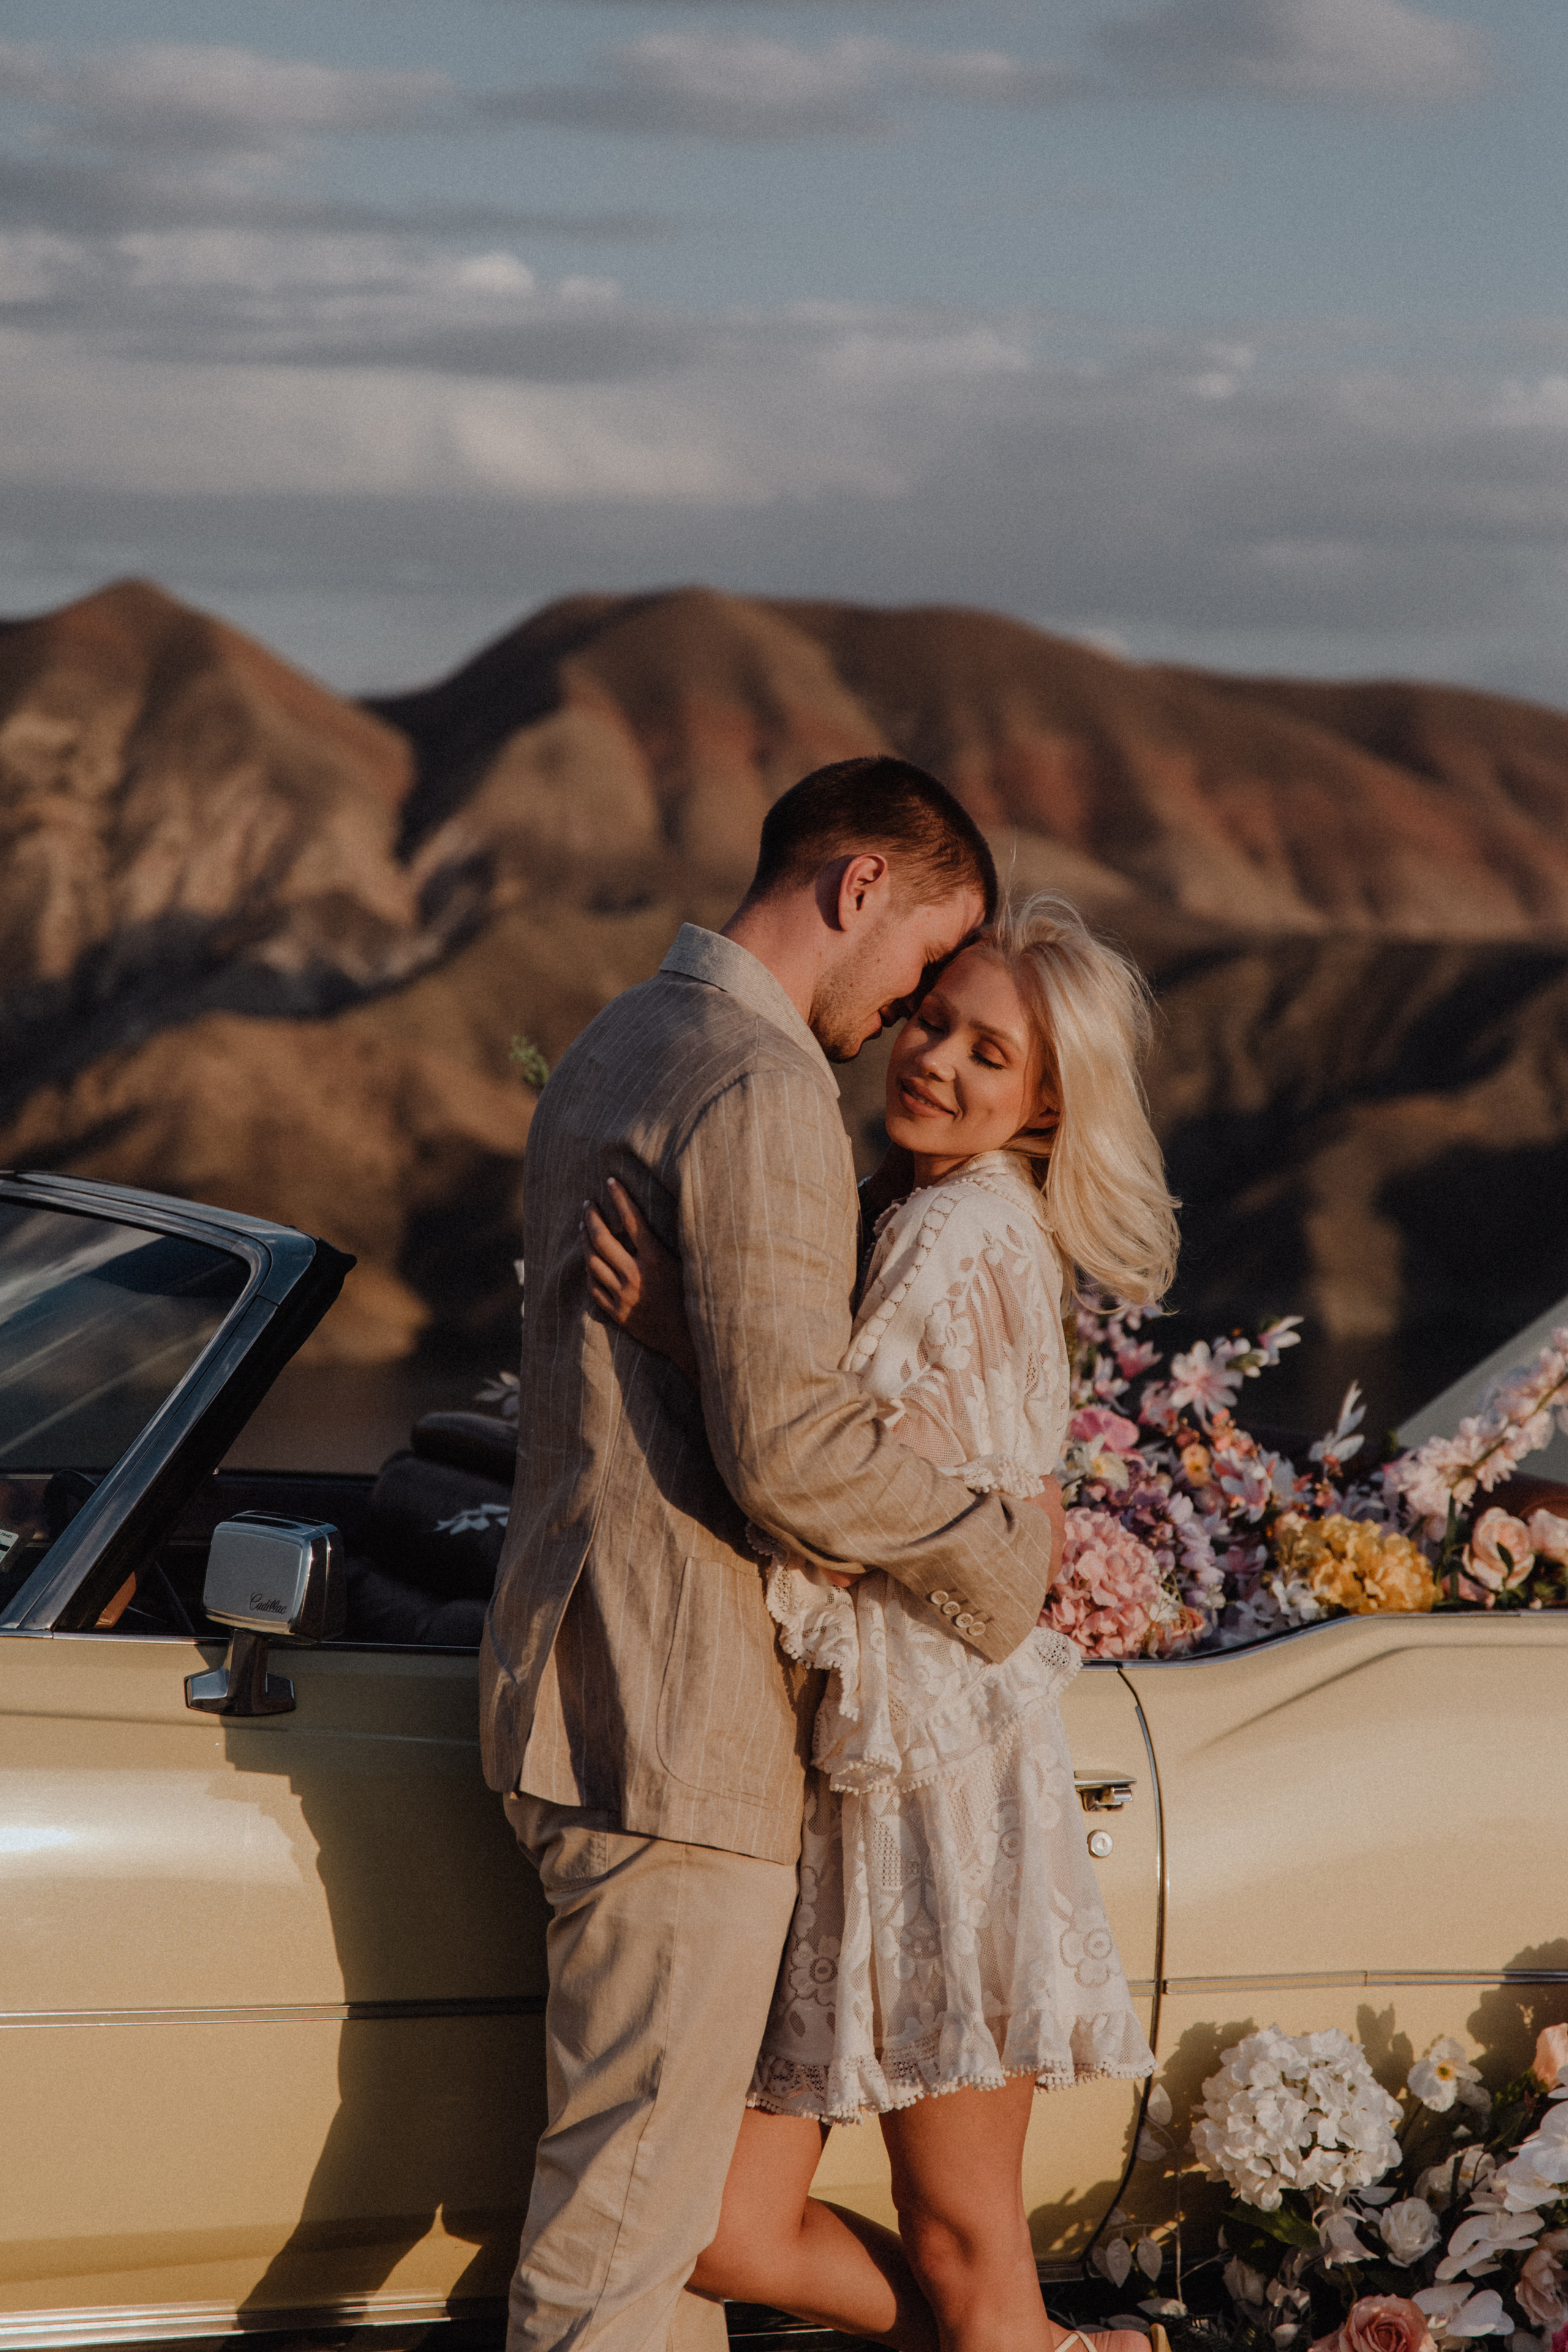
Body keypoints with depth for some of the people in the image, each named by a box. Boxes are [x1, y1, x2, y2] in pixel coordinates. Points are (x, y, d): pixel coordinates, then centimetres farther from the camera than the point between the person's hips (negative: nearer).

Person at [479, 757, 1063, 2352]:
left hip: (583, 1669, 10)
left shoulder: (614, 1050, 17)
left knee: (658, 2155, 18)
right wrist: (993, 1552, -7)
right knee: (630, 2178, -5)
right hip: (674, 1713, -10)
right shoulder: (762, 1089, -16)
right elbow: (791, 1449, -22)